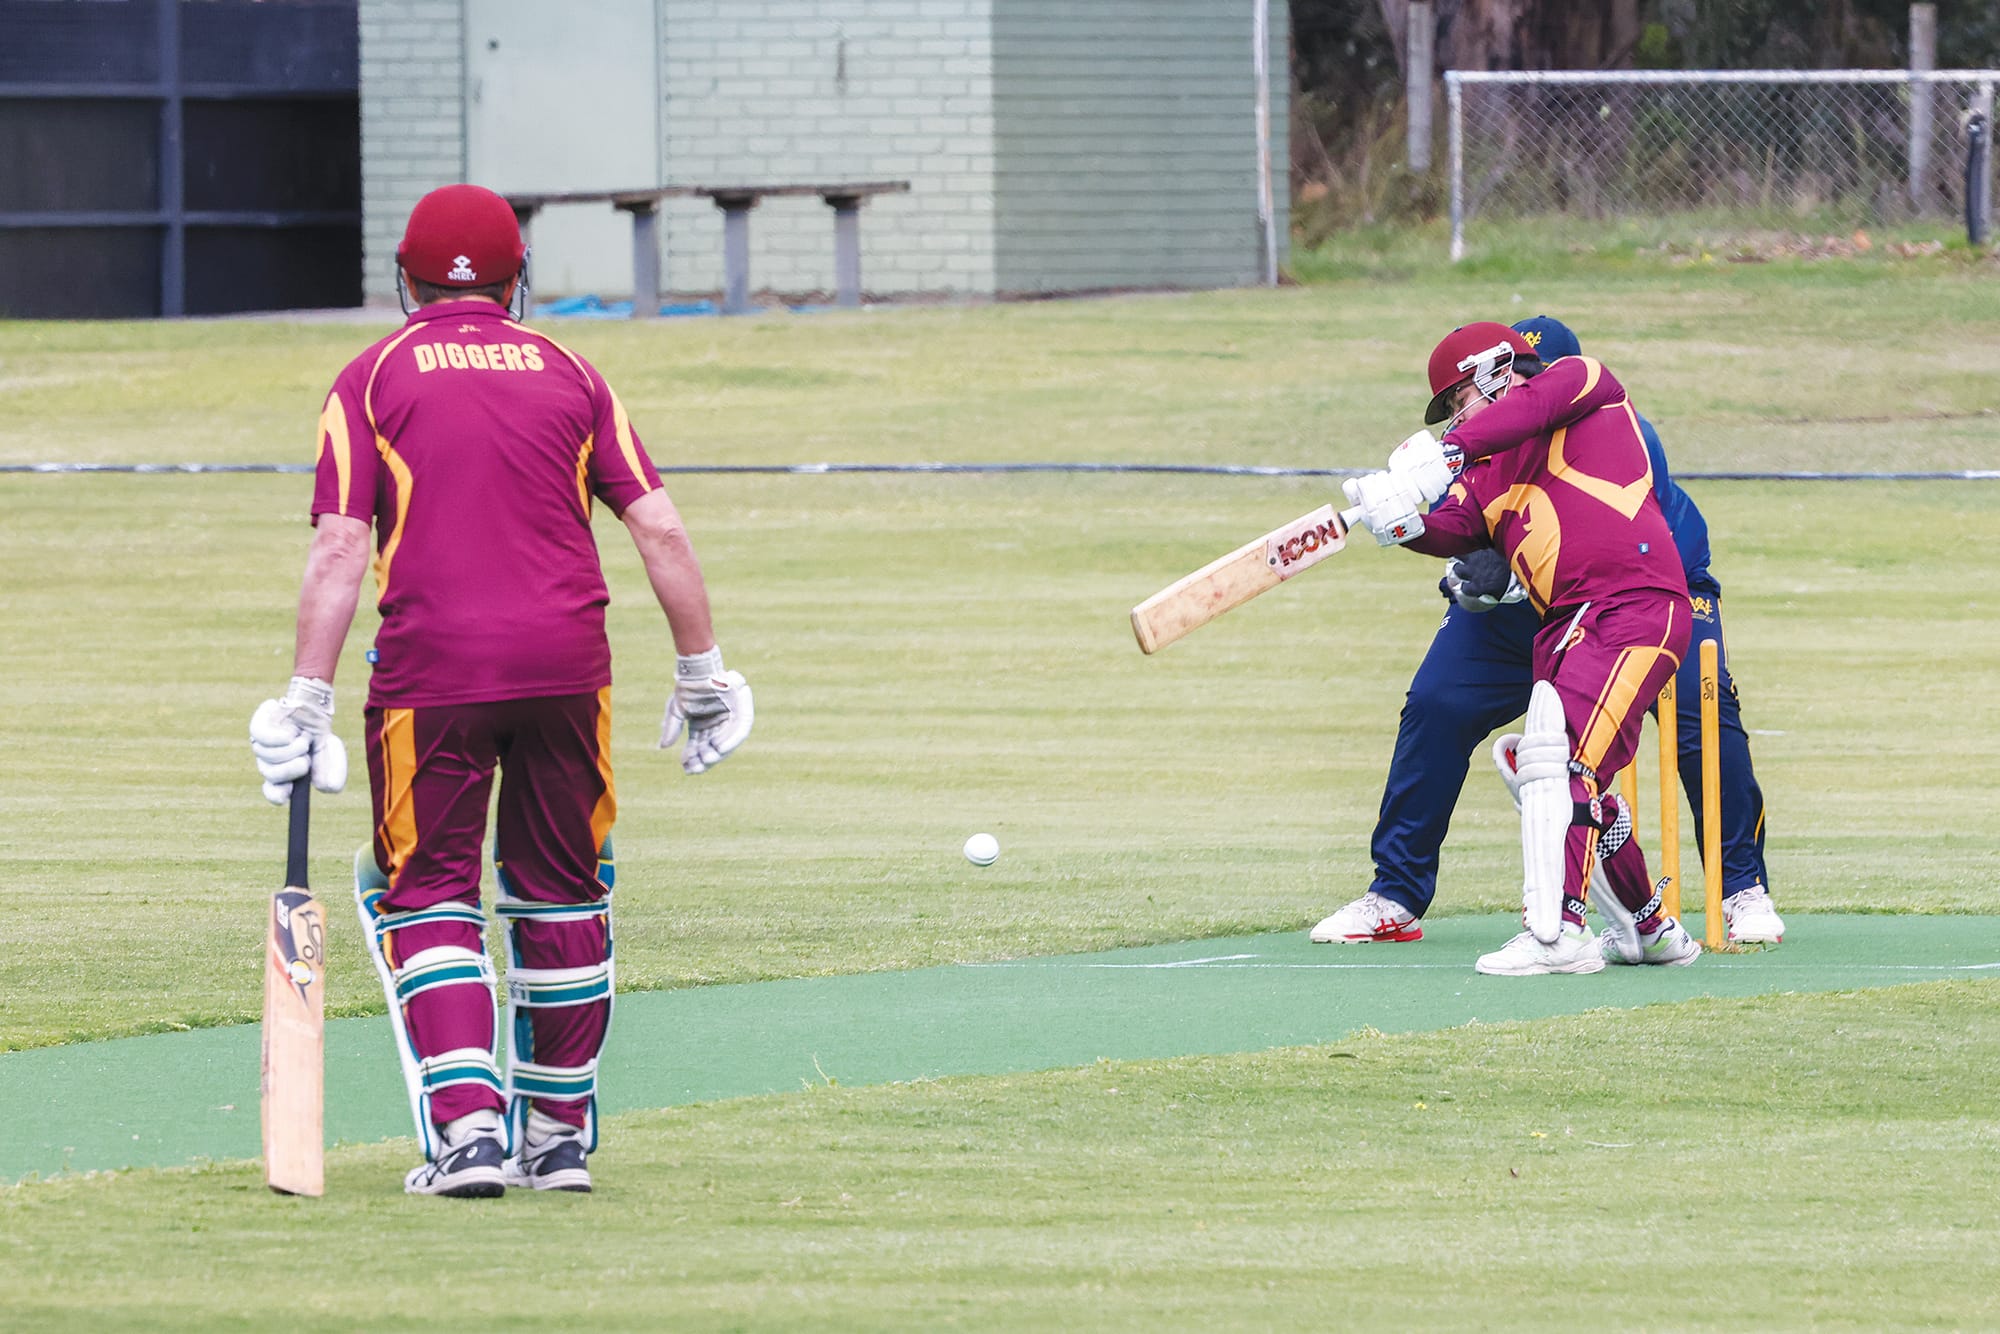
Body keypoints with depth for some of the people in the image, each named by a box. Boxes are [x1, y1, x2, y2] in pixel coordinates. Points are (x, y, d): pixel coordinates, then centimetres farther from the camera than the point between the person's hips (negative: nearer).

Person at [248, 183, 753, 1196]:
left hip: (431, 665, -2)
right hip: (565, 658, 2)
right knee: (559, 887, 15)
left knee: (424, 889, 6)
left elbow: (339, 550, -4)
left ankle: (467, 1125, -9)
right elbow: (660, 531, 7)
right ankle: (559, 1136, 22)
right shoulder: (568, 375, 14)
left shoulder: (374, 380, 7)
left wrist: (307, 701, -4)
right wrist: (701, 673, 14)